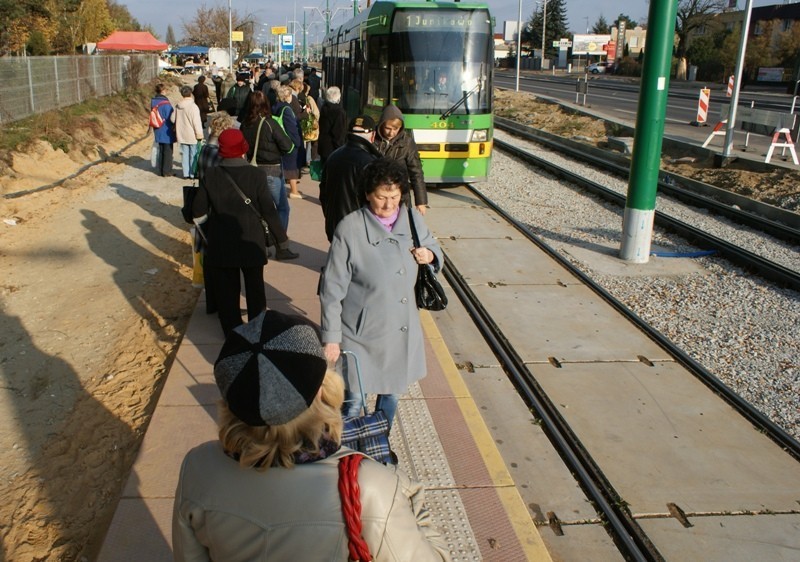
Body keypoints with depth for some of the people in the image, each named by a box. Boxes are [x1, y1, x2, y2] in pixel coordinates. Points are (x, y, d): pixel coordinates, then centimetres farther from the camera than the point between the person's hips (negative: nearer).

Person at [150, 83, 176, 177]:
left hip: (158, 131, 7)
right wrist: (174, 126, -1)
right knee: (168, 151, 4)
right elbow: (170, 118, -17)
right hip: (166, 132, -7)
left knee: (161, 151, 17)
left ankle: (159, 170, 22)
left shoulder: (153, 102, 2)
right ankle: (167, 172, 8)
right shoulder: (165, 103, -21)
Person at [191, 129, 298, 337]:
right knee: (255, 290, 18)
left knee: (226, 292, 14)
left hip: (221, 247, 0)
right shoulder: (256, 175, -14)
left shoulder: (210, 175, -10)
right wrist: (282, 240, -4)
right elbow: (269, 211, -13)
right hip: (251, 243, 0)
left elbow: (197, 211, -4)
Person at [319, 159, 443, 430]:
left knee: (391, 393, 23)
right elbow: (332, 288, -15)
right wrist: (331, 336, -13)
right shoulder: (350, 229, -19)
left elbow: (433, 247, 15)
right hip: (361, 333, -5)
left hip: (402, 331, 5)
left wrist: (430, 255, -11)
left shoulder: (413, 219, -5)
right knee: (353, 399, 8)